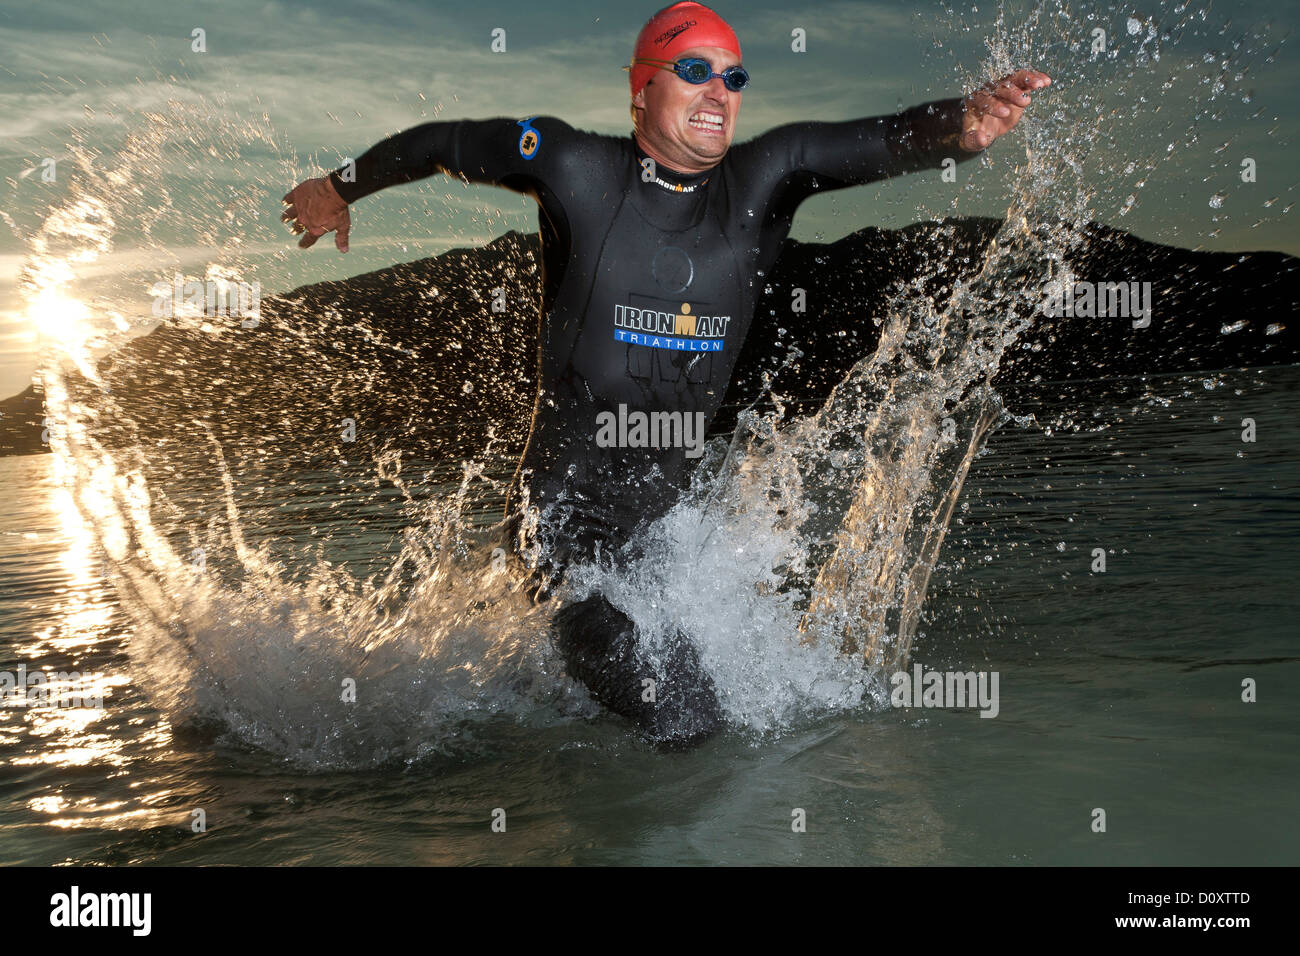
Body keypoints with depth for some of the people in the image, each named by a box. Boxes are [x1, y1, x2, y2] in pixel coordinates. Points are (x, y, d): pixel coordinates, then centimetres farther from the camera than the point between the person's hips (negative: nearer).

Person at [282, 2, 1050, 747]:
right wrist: (339, 190, 22)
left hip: (670, 509, 5)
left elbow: (883, 143, -14)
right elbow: (439, 144, 8)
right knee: (683, 721, -13)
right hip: (569, 512, -5)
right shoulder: (577, 170, -7)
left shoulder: (759, 183, 0)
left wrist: (963, 125, -36)